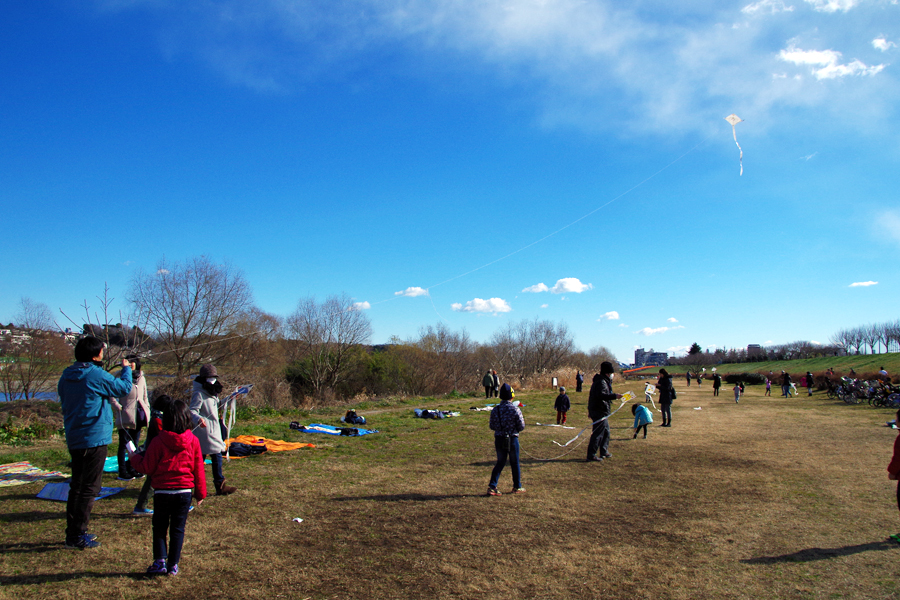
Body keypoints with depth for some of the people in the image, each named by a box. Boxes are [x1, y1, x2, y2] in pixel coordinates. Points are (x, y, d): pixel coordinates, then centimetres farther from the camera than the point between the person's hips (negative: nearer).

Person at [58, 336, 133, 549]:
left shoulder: (67, 376, 7)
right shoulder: (96, 375, -16)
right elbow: (124, 388, -6)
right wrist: (126, 368, 11)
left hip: (74, 439, 8)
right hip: (94, 438, -8)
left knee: (77, 486, 17)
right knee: (89, 488, 0)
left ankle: (72, 532, 25)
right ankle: (78, 536, 4)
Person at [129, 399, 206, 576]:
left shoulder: (158, 441, -9)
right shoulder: (193, 441, -3)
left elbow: (147, 467, -4)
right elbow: (199, 469, 3)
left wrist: (134, 457, 15)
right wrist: (200, 493, 13)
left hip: (162, 491, -1)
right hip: (185, 492, 2)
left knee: (159, 528, 13)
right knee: (178, 528, 10)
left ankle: (160, 561, 8)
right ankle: (173, 564, 12)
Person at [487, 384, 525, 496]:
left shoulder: (495, 410, -3)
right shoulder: (515, 409, -14)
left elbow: (492, 427, 2)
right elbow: (521, 426, -10)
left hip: (499, 439, 3)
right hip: (512, 439, -3)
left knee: (500, 463, 14)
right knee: (515, 463, 13)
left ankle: (492, 486, 5)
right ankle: (517, 487, 25)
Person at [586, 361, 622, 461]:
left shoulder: (604, 381, 17)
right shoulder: (601, 382, -18)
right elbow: (601, 395, -36)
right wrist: (615, 396, -39)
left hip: (602, 411, 11)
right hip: (599, 411, -11)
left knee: (606, 432, 22)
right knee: (598, 433, -9)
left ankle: (604, 452, 33)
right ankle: (591, 455, -6)